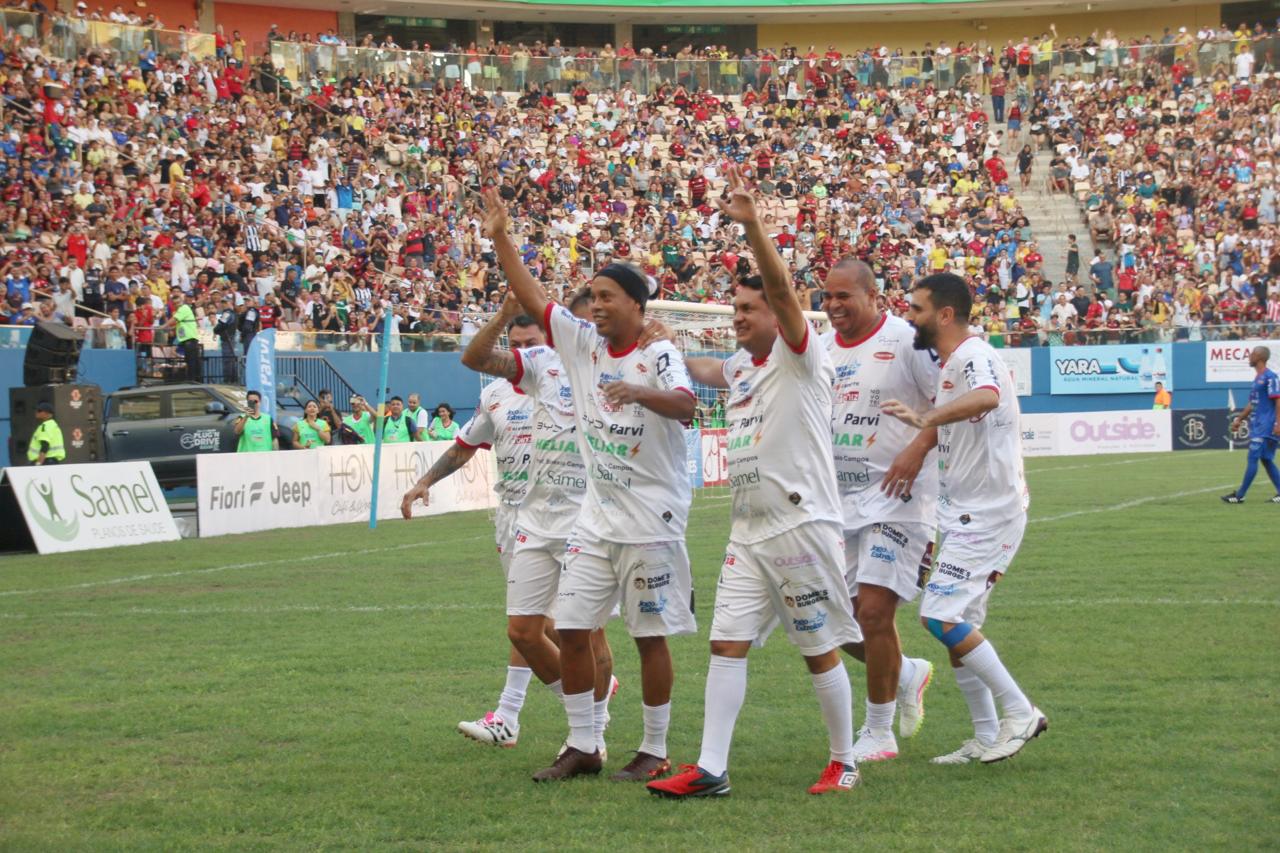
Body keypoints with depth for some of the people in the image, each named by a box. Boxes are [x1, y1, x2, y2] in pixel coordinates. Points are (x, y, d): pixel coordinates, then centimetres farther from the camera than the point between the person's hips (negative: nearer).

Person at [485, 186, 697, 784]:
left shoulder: (658, 354, -10)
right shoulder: (582, 344, 7)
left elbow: (686, 405, -29)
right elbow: (532, 298, 7)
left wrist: (640, 393, -47)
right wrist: (500, 239, -2)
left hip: (651, 522, -6)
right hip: (595, 521, 6)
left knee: (650, 637, 0)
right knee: (570, 631, 3)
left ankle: (654, 752, 11)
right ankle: (581, 746, 14)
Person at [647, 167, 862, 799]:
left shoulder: (800, 357, -7)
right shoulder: (742, 365, 15)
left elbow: (782, 288, -24)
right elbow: (707, 371, 41)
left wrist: (751, 225, -34)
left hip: (801, 524, -7)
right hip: (747, 531, 8)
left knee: (821, 651, 1)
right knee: (727, 644, 1)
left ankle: (844, 763, 15)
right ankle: (710, 770, 0)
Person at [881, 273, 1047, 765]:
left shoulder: (973, 356, -18)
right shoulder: (950, 363, 14)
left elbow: (986, 396, -42)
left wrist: (925, 418, -52)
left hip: (988, 512, -10)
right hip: (965, 512, 10)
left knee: (941, 616, -16)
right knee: (956, 624, 11)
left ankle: (1020, 713, -8)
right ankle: (987, 738, 17)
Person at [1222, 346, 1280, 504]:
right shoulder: (1257, 378, 17)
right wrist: (1240, 419, 26)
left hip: (1266, 427, -10)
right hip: (1257, 426, 10)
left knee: (1253, 458, -9)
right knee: (1266, 459, 10)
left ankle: (1239, 495, -9)